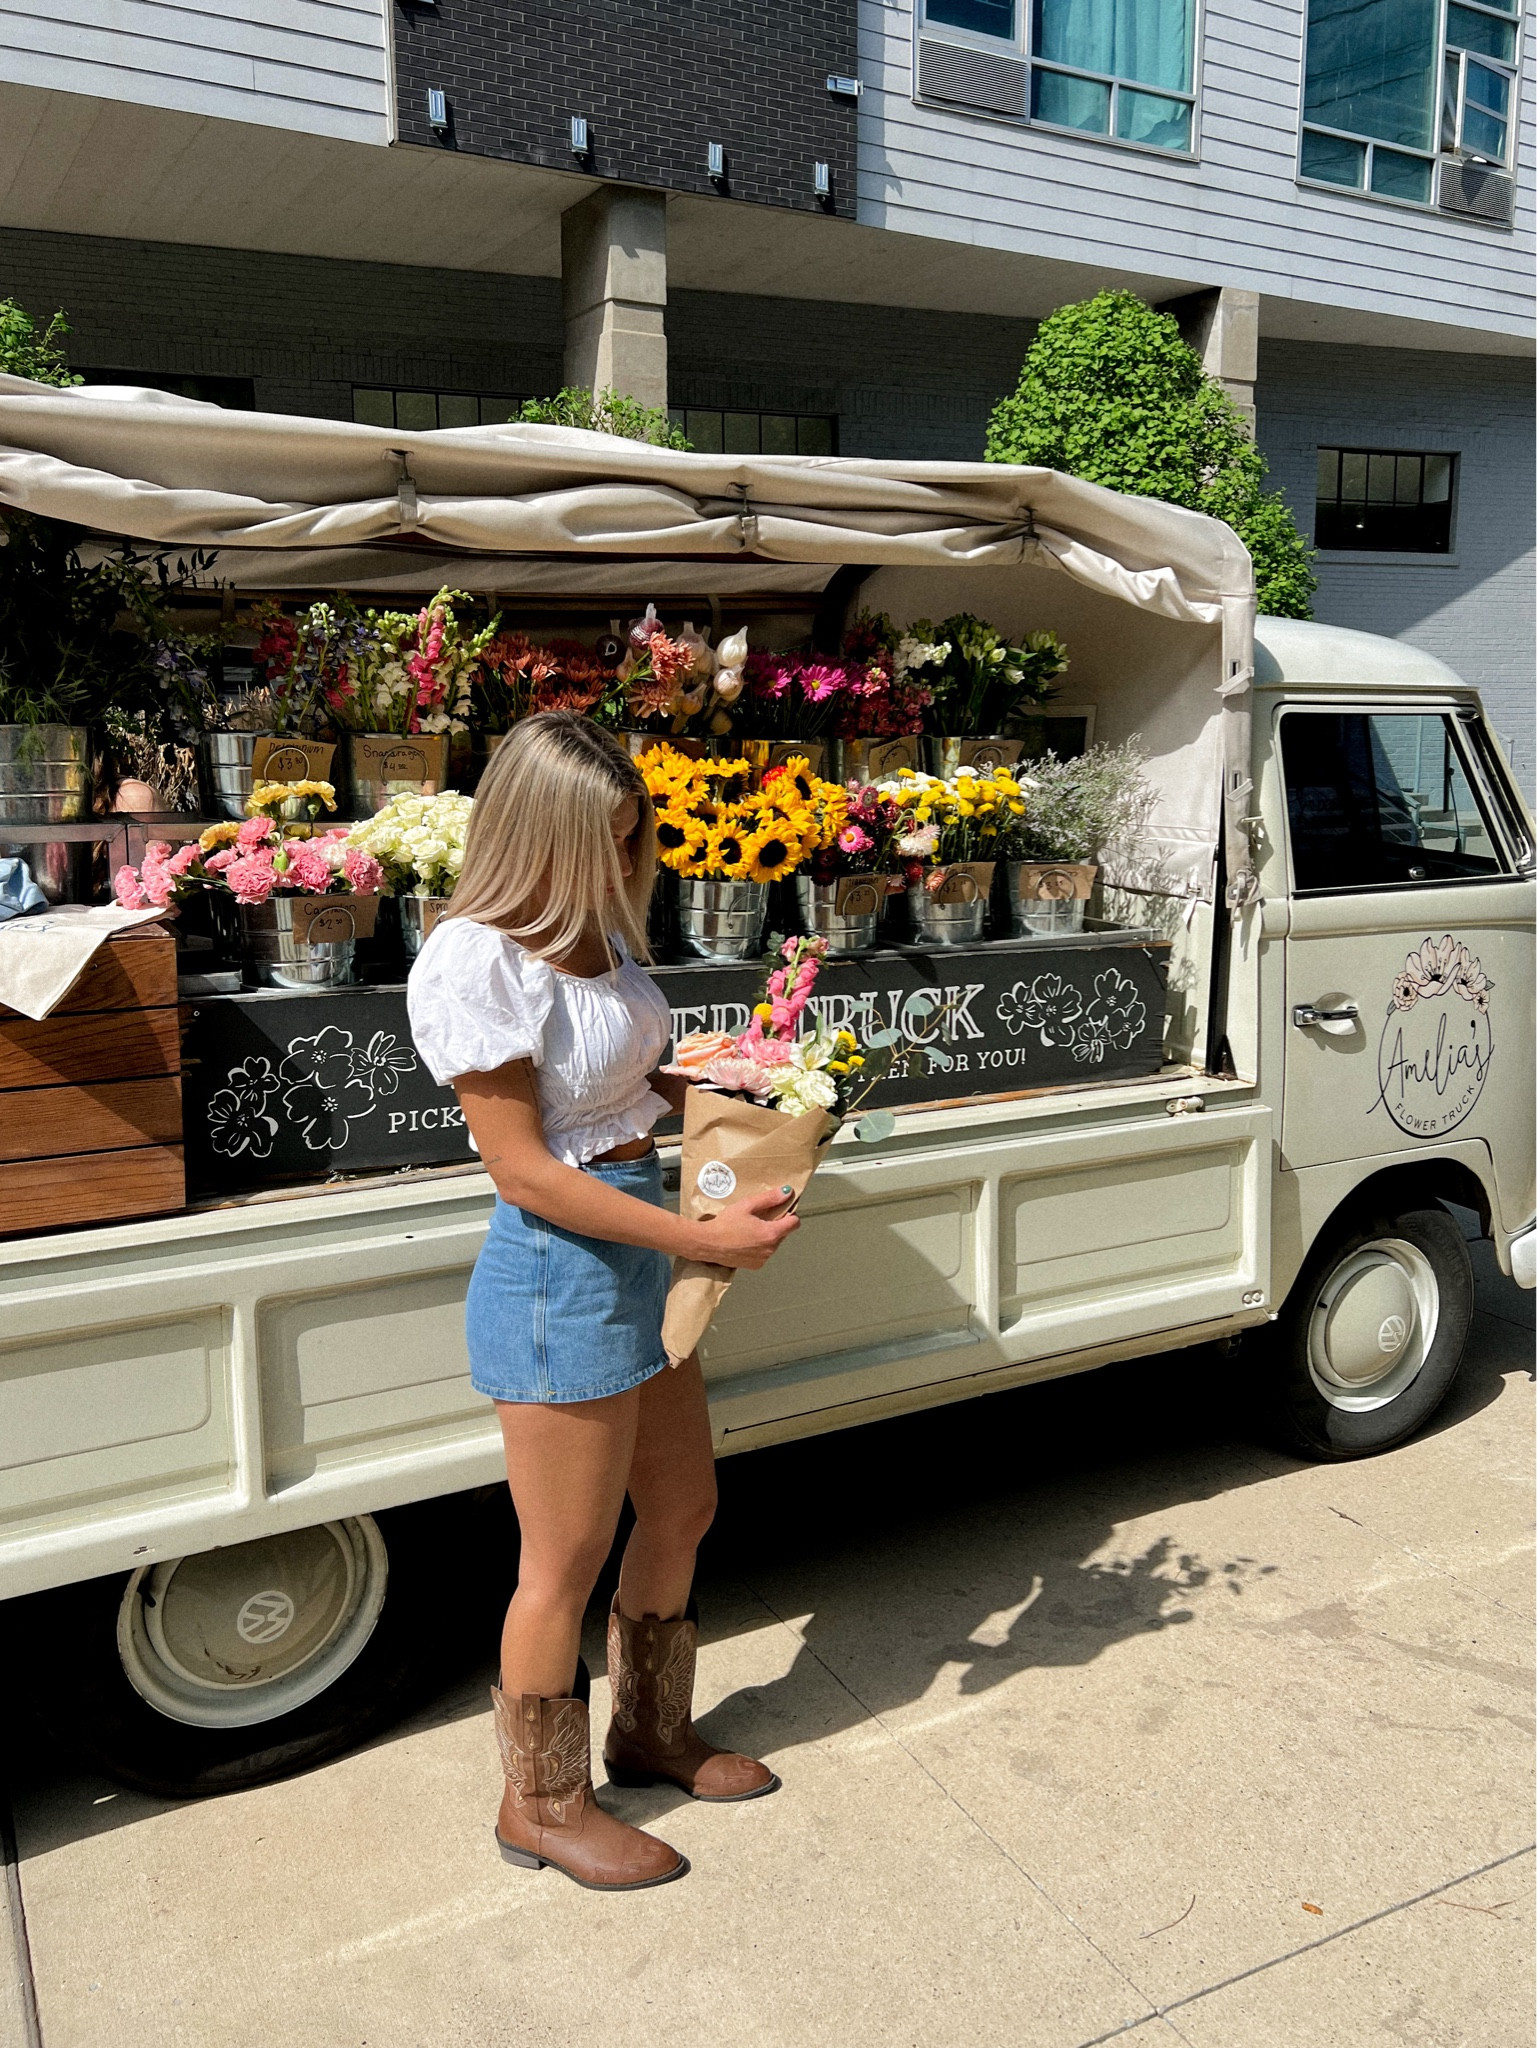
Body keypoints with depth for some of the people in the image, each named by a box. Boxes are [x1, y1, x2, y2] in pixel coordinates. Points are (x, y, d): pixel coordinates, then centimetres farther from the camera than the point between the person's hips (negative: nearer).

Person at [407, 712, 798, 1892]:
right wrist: (705, 1239, -21)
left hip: (638, 1254, 9)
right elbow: (524, 1170, -21)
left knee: (682, 1510, 21)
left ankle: (653, 1733, 44)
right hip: (557, 1277, -9)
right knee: (569, 1560, 8)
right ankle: (545, 1804, 31)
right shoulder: (475, 963, -21)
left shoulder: (596, 930, 4)